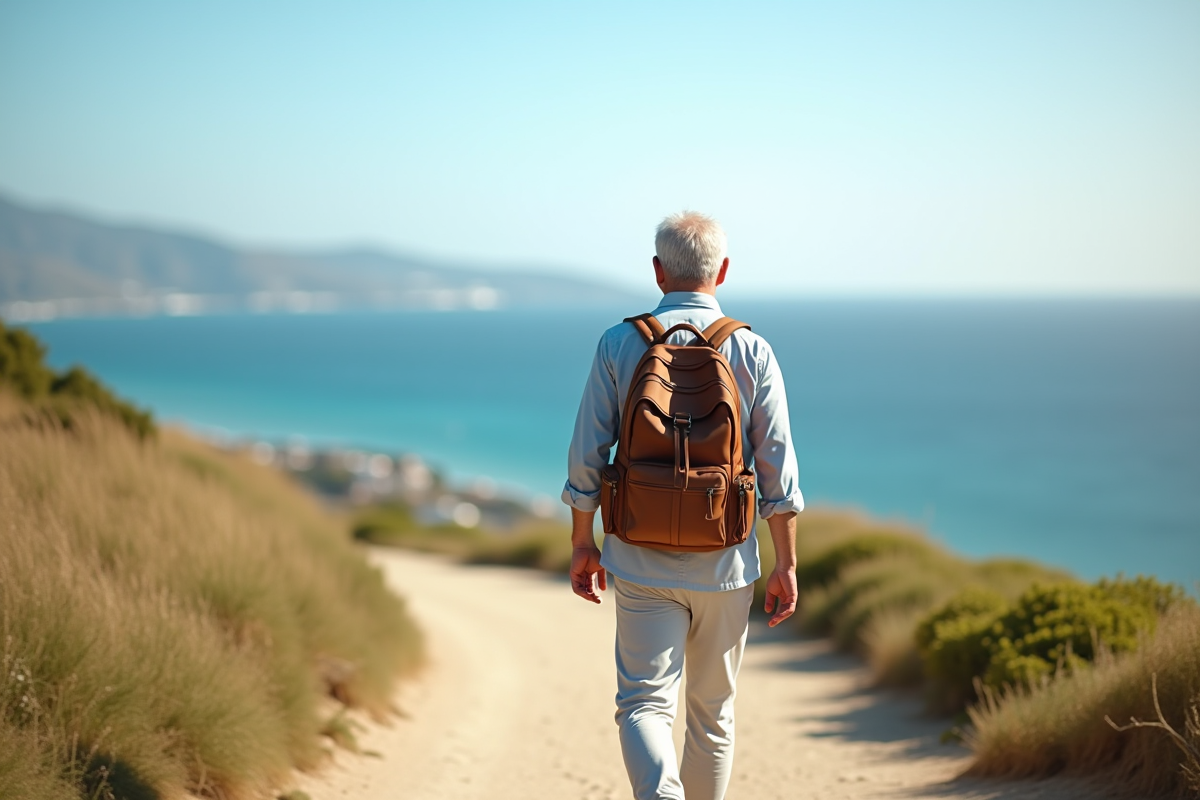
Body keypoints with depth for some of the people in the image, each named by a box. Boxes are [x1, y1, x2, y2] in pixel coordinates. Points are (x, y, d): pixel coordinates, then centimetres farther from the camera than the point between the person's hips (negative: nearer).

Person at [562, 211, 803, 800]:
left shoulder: (618, 344, -3)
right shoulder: (751, 351, -3)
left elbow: (586, 457, -3)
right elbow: (778, 468, -4)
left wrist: (582, 544, 9)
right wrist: (786, 564, 2)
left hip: (641, 562, -1)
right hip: (725, 563, 1)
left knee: (644, 703, 0)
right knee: (713, 710, 17)